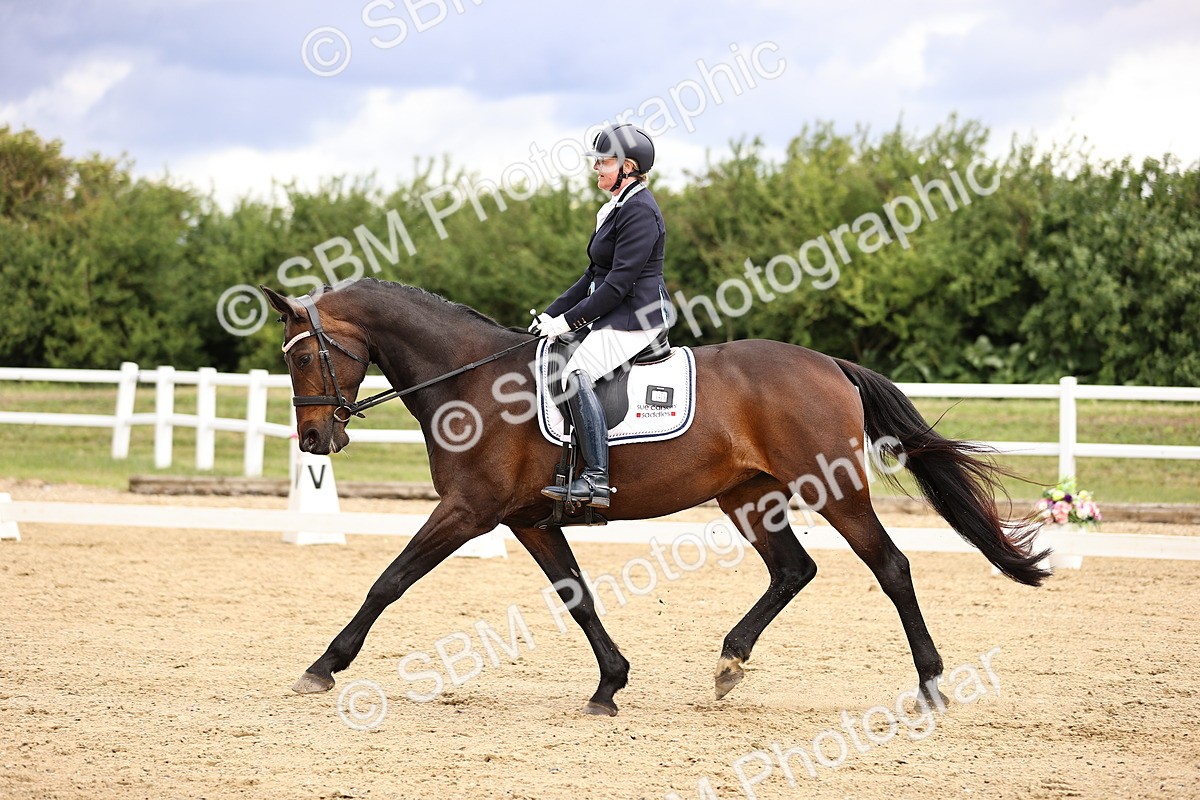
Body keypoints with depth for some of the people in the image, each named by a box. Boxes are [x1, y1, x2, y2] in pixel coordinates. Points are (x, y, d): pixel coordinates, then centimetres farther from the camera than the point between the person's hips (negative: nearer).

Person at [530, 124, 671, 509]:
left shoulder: (639, 212, -15)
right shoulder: (617, 209, 18)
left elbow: (619, 282, -20)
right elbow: (595, 275, 21)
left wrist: (569, 320, -17)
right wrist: (551, 314, 14)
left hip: (635, 318, -11)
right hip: (614, 317, 11)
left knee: (577, 373, -29)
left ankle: (596, 481, -34)